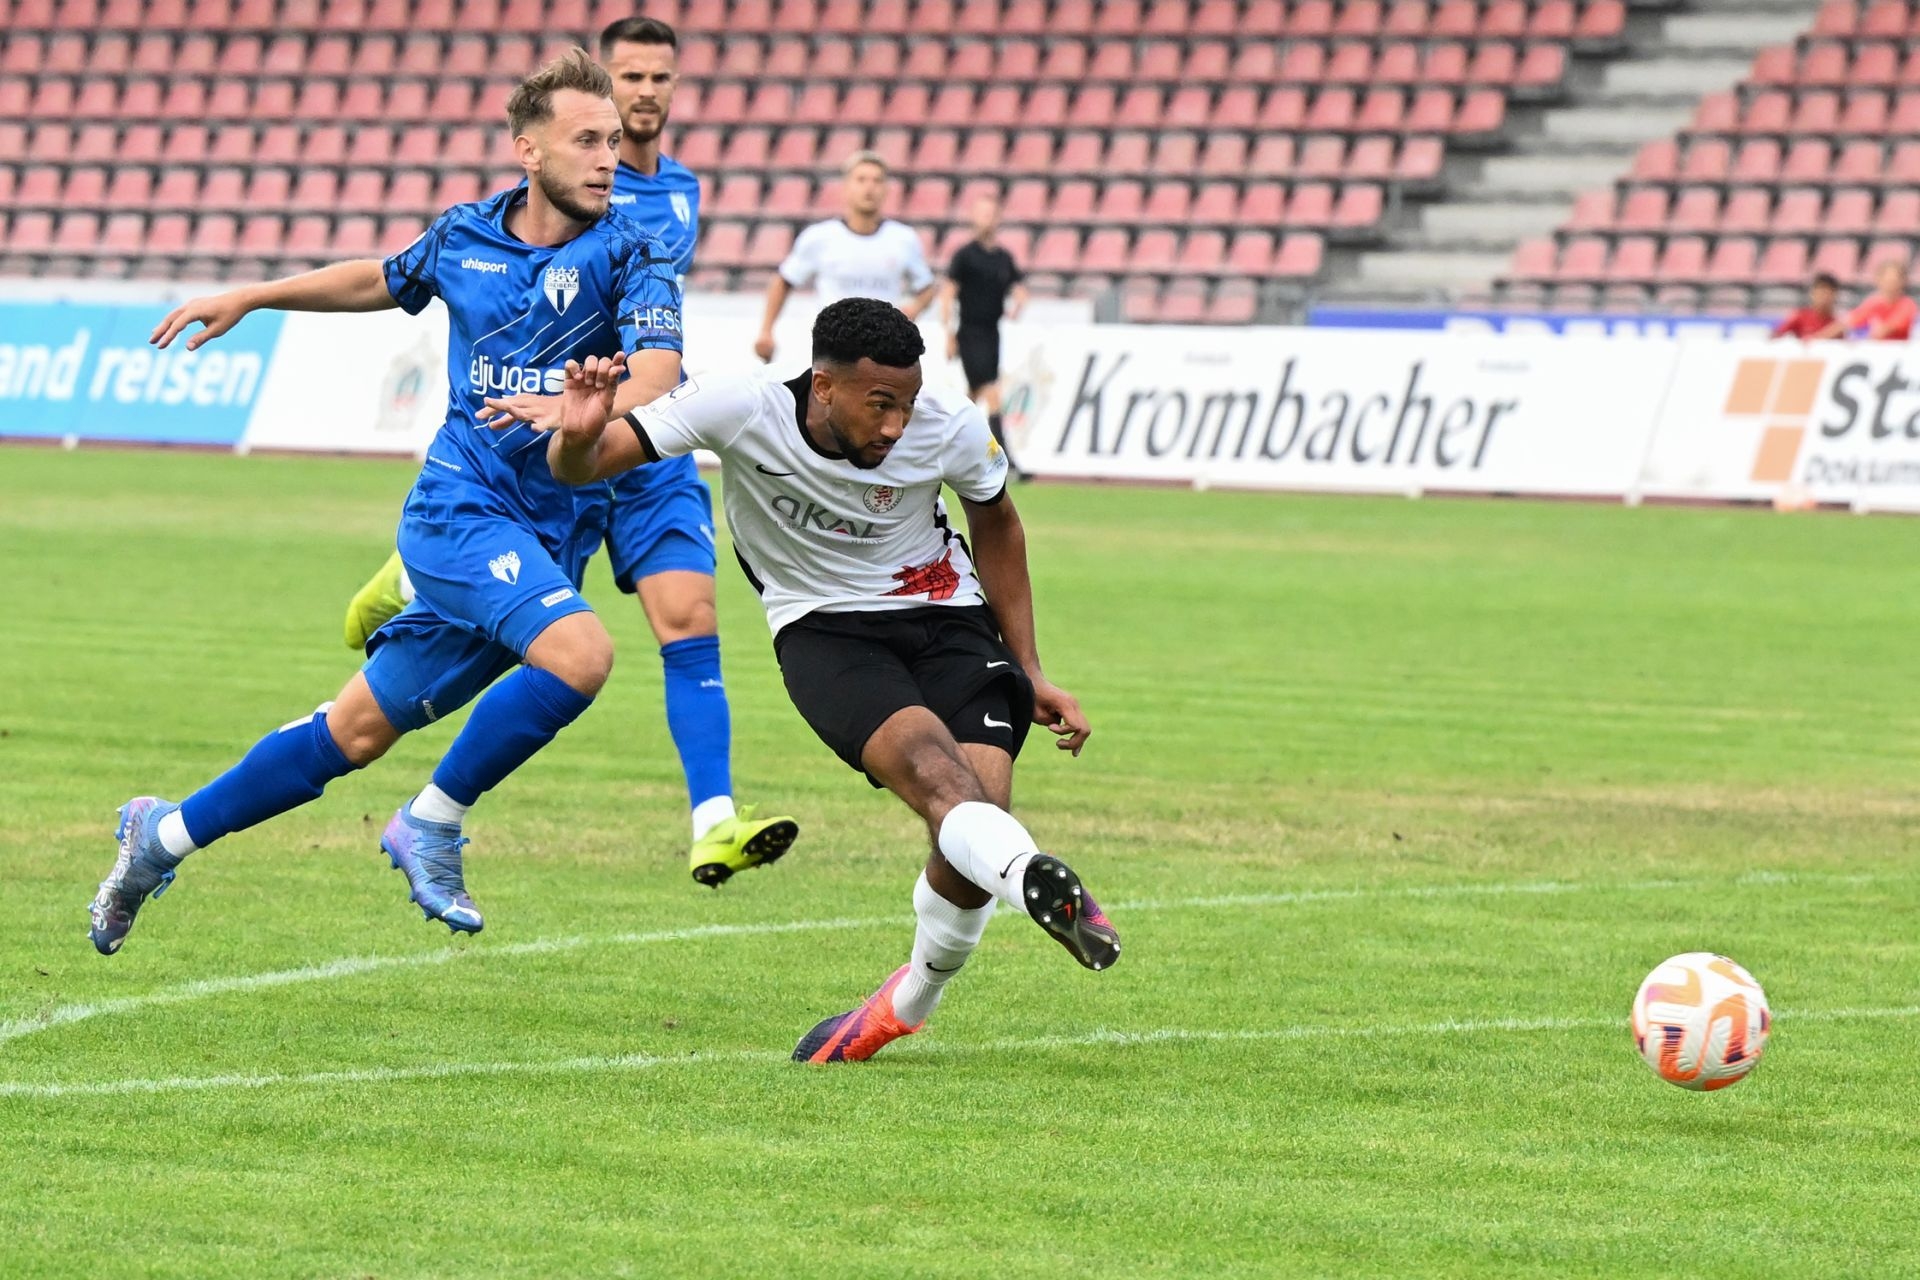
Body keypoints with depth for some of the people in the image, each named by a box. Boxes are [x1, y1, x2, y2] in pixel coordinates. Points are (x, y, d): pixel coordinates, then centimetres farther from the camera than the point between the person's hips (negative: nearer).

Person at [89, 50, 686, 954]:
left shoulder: (628, 254, -3)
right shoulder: (464, 236, 3)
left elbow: (658, 372, -20)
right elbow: (383, 282, 26)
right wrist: (250, 299, 30)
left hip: (536, 539, 2)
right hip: (460, 504, -2)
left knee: (361, 728, 9)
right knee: (578, 651, -29)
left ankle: (165, 836, 27)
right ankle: (432, 825, -11)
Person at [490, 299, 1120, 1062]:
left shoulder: (952, 432, -14)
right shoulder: (741, 409, -21)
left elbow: (996, 525, 9)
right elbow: (580, 469, -19)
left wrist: (1030, 673, 11)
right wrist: (578, 437, -44)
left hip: (948, 619, 2)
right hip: (823, 629, -2)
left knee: (978, 811, -17)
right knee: (931, 765, -31)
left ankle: (911, 1001, 9)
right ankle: (1038, 882, -60)